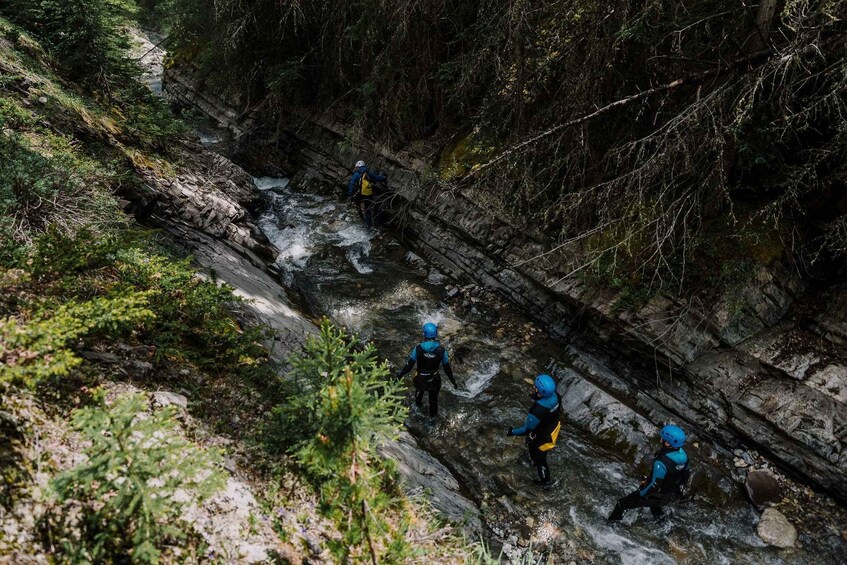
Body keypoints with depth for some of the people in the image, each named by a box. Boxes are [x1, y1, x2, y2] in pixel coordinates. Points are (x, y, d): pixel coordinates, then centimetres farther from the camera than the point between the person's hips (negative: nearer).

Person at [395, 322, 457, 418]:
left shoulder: (418, 348, -26)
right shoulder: (441, 350, -24)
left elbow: (409, 364, -18)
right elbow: (447, 367, -14)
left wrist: (400, 374, -2)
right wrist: (452, 380, 2)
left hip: (421, 378, 0)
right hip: (434, 379, 0)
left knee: (419, 390, 35)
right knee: (433, 398, 26)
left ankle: (419, 405, 63)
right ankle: (433, 415, 50)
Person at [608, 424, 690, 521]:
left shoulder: (661, 462, -40)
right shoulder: (683, 455, -16)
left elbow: (654, 485, -33)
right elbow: (686, 475, 2)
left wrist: (640, 494, -14)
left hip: (656, 496, -7)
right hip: (671, 494, 7)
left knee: (622, 504, 8)